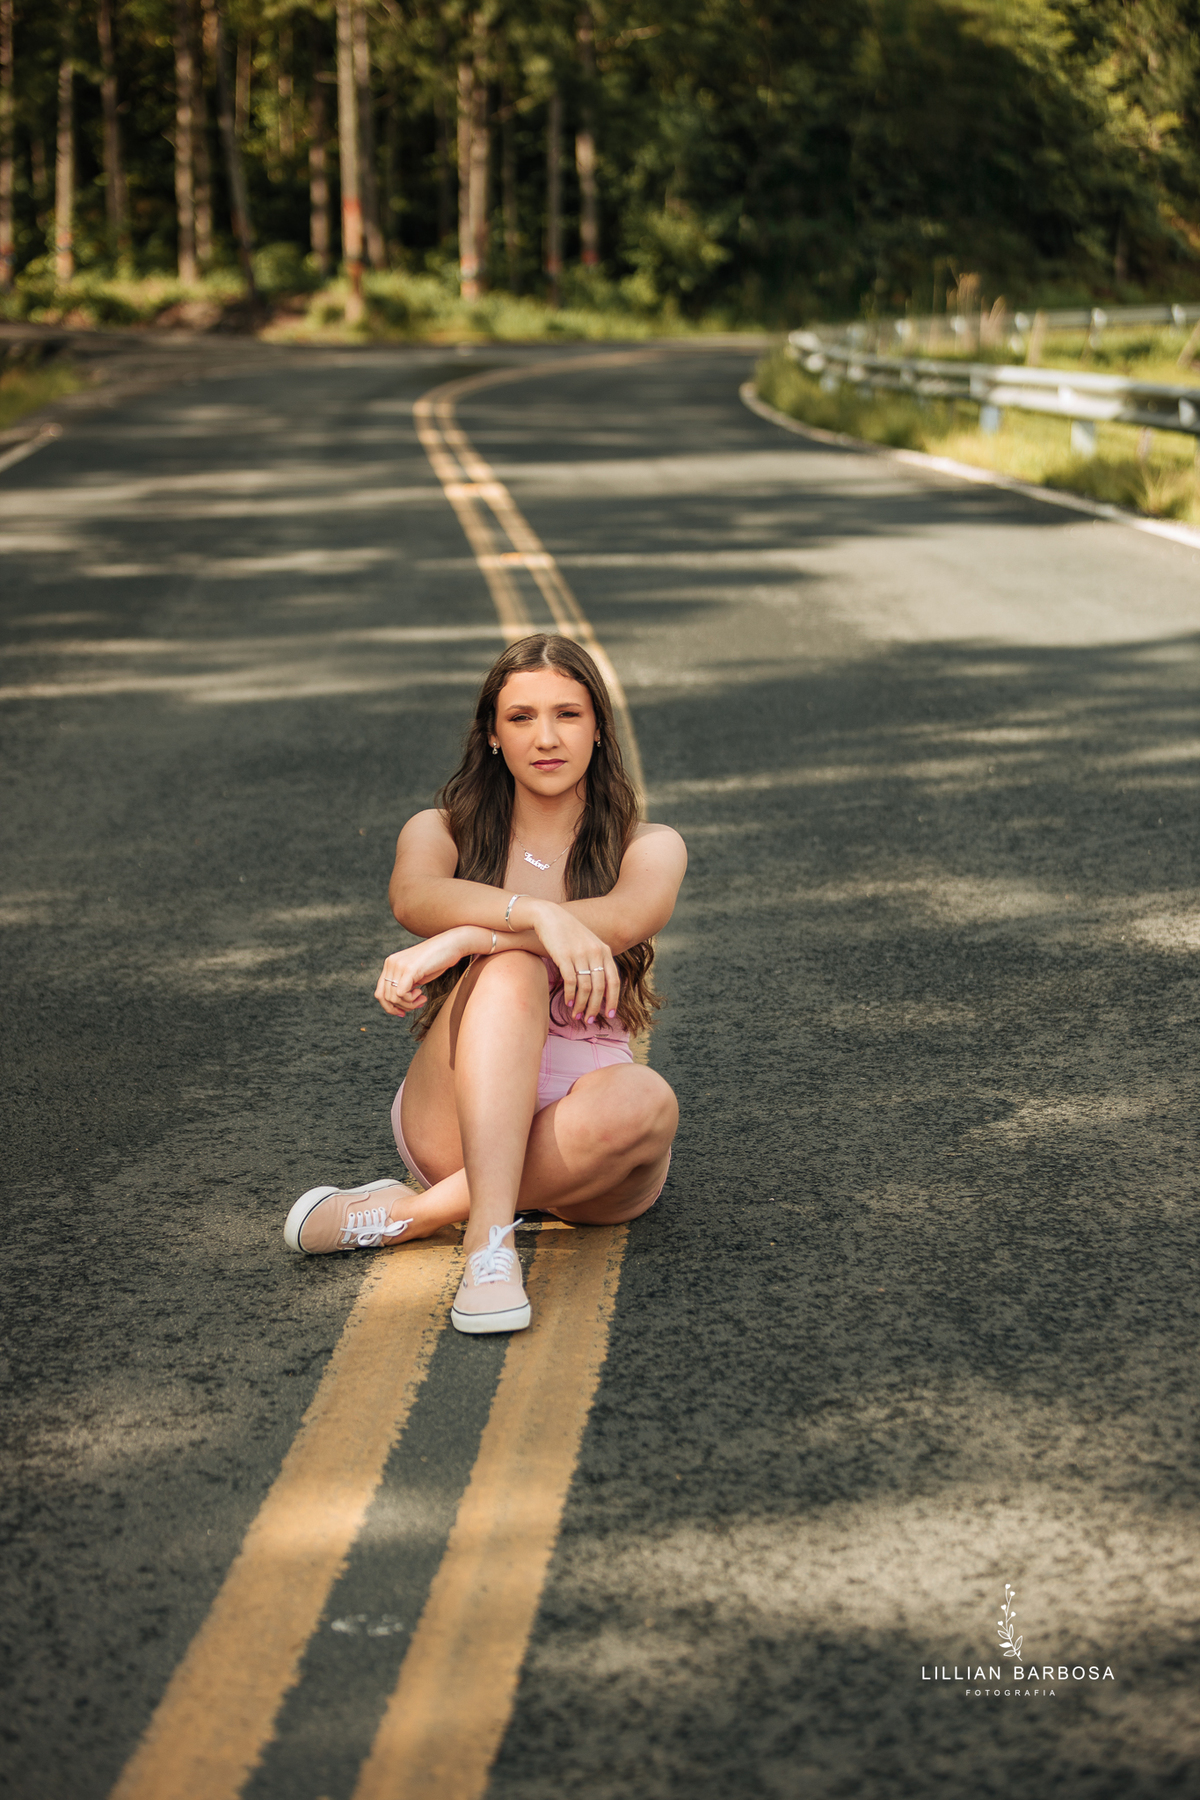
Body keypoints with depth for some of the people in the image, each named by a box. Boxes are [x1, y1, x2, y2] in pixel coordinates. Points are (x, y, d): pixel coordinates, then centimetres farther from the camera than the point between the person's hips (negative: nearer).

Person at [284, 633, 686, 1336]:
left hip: (580, 1135, 1)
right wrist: (538, 915, -35)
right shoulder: (443, 831, 11)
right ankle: (490, 1241, -42)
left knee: (642, 1100, -36)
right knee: (509, 969, -31)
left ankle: (404, 1214, -25)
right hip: (459, 1119, 0)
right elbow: (414, 897, -16)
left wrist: (459, 940, -28)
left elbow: (622, 921, -16)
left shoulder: (649, 848, 10)